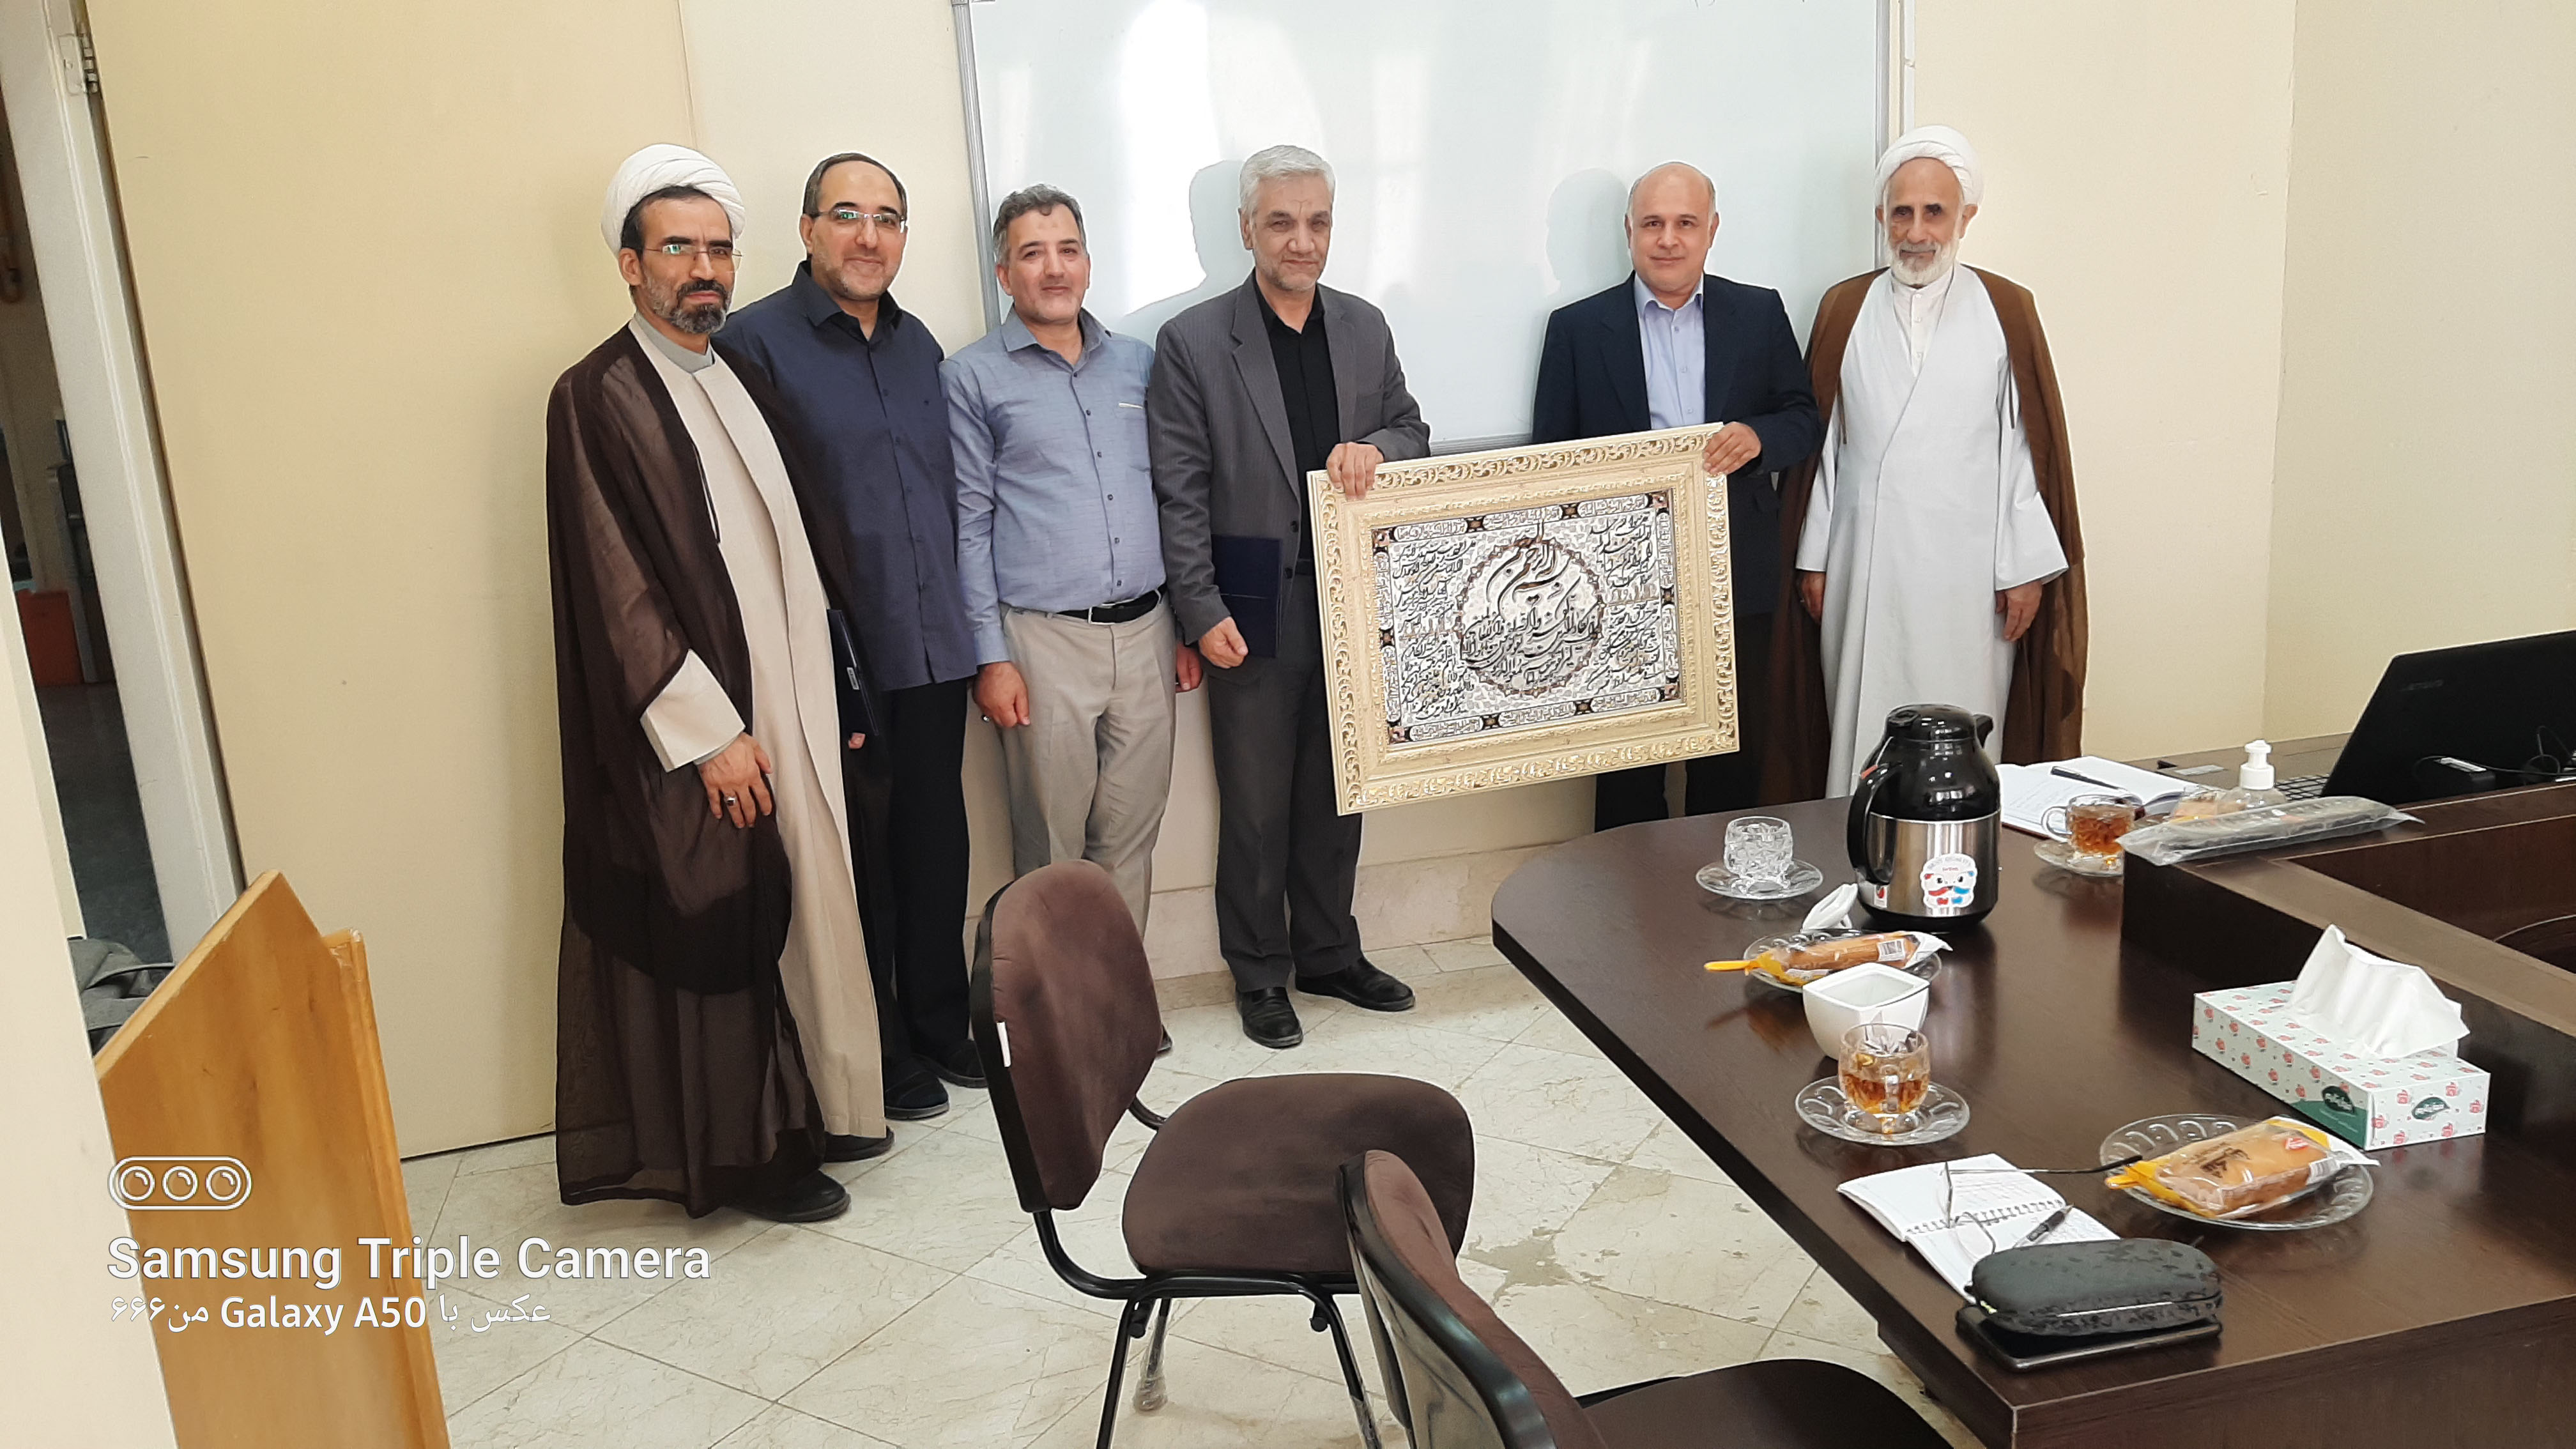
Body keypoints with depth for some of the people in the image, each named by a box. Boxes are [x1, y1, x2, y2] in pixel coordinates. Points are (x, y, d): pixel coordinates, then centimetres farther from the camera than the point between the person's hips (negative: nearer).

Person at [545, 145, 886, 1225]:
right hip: (700, 723, -7)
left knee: (801, 905, 14)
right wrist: (711, 732, -18)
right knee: (725, 925, 1)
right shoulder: (597, 397, -10)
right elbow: (619, 591, -15)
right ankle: (746, 1151, 15)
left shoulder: (742, 380, 12)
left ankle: (810, 1105, 29)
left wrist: (831, 688, 12)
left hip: (792, 702, 7)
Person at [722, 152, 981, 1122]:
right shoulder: (757, 341, -7)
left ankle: (941, 1023, 31)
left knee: (938, 847, 14)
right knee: (859, 859, 6)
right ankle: (879, 1053, 21)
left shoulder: (918, 344, 13)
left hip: (935, 650, 6)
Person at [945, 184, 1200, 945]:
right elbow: (968, 524, -2)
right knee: (1051, 845, 5)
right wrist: (991, 657, -7)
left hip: (1146, 632, 4)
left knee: (1132, 835, 10)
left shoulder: (1137, 362, 12)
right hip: (1044, 640, -4)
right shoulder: (972, 378, 0)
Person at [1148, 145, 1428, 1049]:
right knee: (1256, 804, 6)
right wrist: (1202, 612, -13)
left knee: (1338, 791, 16)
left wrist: (1374, 450, -10)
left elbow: (1412, 433, 14)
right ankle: (1260, 975, 22)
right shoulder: (1192, 342, -6)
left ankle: (1328, 955, 33)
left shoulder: (1365, 329, 8)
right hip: (1255, 611, -4)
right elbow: (1180, 491, -8)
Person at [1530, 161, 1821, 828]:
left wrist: (1758, 437, -16)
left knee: (1733, 764, 10)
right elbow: (1551, 455, 3)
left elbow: (1806, 420, 7)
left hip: (1736, 579, 2)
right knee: (1628, 764, 7)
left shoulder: (1760, 314, 7)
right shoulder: (1578, 327, 2)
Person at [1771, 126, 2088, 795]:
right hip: (1864, 570, 1)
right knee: (1863, 739, 5)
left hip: (1967, 573, -1)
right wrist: (1814, 559, 5)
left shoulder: (2007, 312, 3)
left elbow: (2031, 445, 2)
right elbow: (1822, 441, 7)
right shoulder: (1844, 311, 6)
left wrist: (2026, 569, -2)